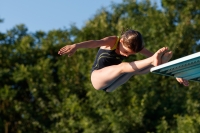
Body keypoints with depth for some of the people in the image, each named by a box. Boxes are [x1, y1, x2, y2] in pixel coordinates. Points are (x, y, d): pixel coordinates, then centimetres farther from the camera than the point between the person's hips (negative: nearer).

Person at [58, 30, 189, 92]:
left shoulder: (134, 46, -4)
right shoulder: (112, 41, -18)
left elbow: (153, 56, -7)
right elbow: (94, 43, -38)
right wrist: (76, 46, -58)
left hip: (111, 85, 6)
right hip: (97, 78, -6)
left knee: (135, 67, -20)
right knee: (122, 67, -33)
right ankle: (153, 61, -52)